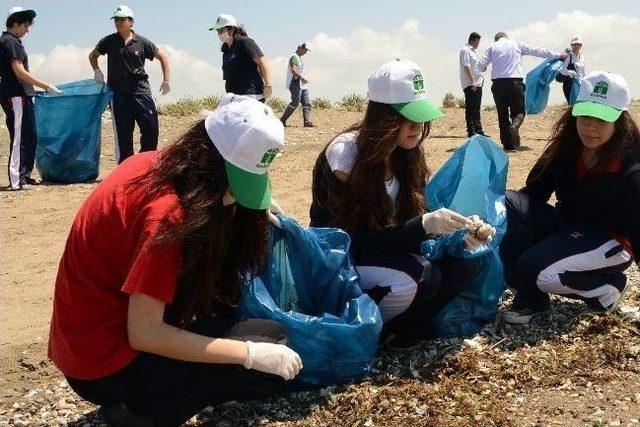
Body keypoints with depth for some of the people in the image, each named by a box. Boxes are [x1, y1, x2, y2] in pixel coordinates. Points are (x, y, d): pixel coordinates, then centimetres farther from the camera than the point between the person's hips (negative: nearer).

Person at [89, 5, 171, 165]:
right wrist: (97, 70, 4)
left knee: (151, 128, -6)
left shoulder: (142, 42, 2)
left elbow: (163, 57, 13)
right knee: (123, 133, 2)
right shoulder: (109, 41, 5)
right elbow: (92, 56, 22)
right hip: (118, 94, 0)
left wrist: (166, 80, 5)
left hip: (141, 92, 0)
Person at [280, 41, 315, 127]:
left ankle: (307, 121, 0)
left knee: (307, 103, 2)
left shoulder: (300, 58, 20)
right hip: (296, 84, -10)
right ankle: (282, 120, 0)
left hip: (302, 85, 10)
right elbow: (293, 70, -23)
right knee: (295, 103, -10)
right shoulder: (294, 57, -11)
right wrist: (302, 77, -22)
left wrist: (304, 78, 11)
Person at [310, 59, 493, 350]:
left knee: (463, 264, -12)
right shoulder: (345, 154, -22)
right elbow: (356, 241, -24)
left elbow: (416, 215, 2)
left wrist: (454, 228, -20)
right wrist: (425, 225, -34)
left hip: (388, 248, 7)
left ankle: (399, 327, 0)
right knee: (420, 279, -32)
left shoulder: (407, 153, -1)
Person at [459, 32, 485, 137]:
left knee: (476, 109, 12)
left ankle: (478, 131, 16)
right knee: (470, 108, -7)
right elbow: (466, 66, -17)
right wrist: (472, 82, -21)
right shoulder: (465, 50, -8)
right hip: (470, 85, -10)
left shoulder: (472, 51, 21)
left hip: (477, 84, 10)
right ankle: (471, 131, -5)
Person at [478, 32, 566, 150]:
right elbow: (537, 51, 15)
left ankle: (508, 144, 3)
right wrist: (558, 56, 23)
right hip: (515, 82, -1)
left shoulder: (492, 48, 11)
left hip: (498, 83, 1)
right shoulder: (517, 44, 11)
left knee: (502, 114, 7)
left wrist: (483, 68, 28)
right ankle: (514, 126, -27)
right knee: (519, 111, 7)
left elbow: (480, 65, 3)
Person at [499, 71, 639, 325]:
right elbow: (533, 192, -1)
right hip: (566, 227, 6)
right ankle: (529, 299, -12)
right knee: (507, 205, -20)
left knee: (535, 267, -31)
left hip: (609, 241, -6)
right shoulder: (565, 150, -5)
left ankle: (606, 288, -2)